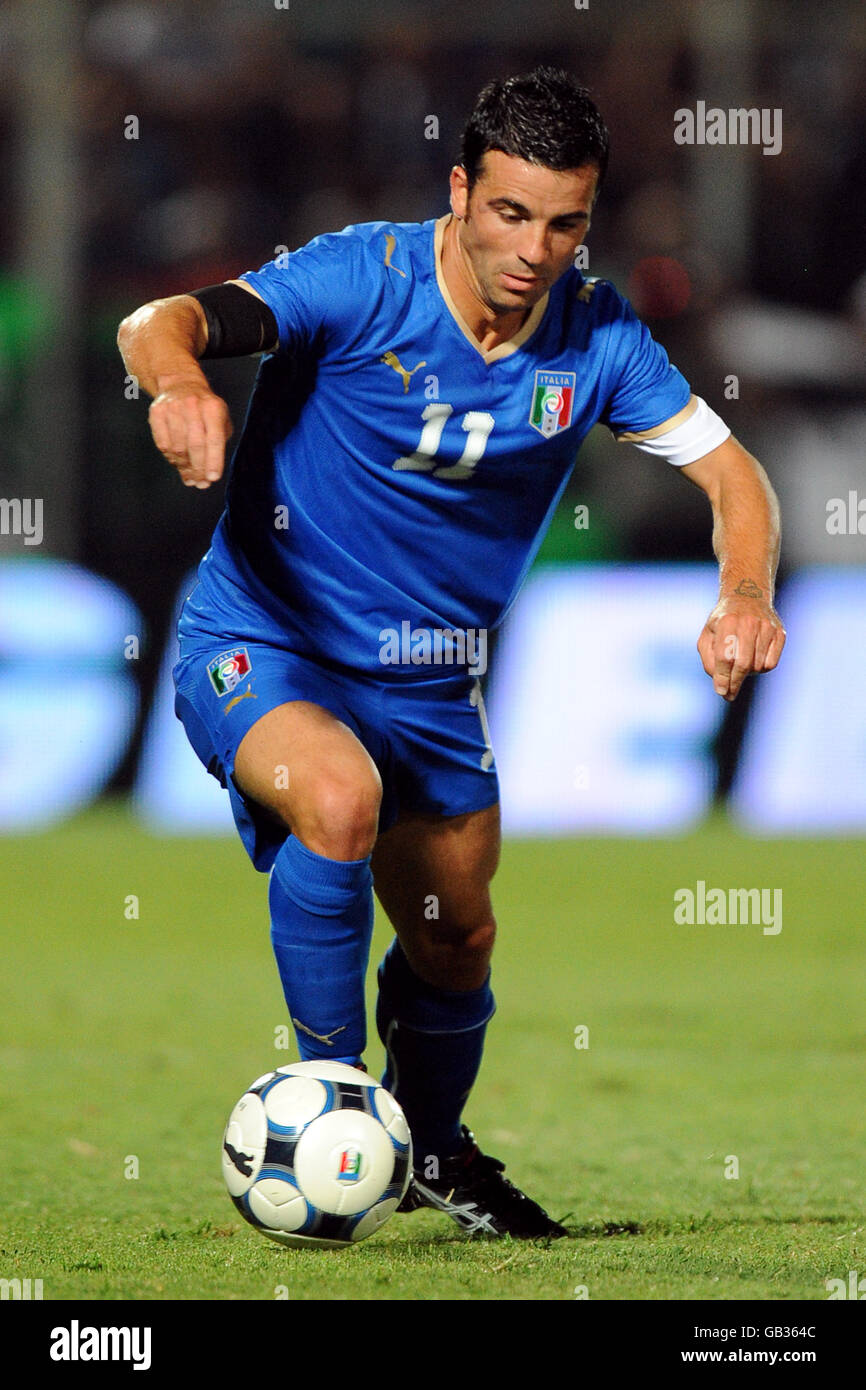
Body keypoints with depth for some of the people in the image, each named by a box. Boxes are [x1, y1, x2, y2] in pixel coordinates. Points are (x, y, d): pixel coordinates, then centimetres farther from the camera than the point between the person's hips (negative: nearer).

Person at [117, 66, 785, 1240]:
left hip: (429, 680, 5)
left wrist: (746, 596, -26)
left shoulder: (596, 337, -10)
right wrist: (179, 377, -58)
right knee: (339, 797, -35)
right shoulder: (361, 282, -23)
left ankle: (432, 1150, 45)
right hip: (260, 646, -5)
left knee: (456, 942, 14)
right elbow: (160, 324, -34)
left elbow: (730, 473, -5)